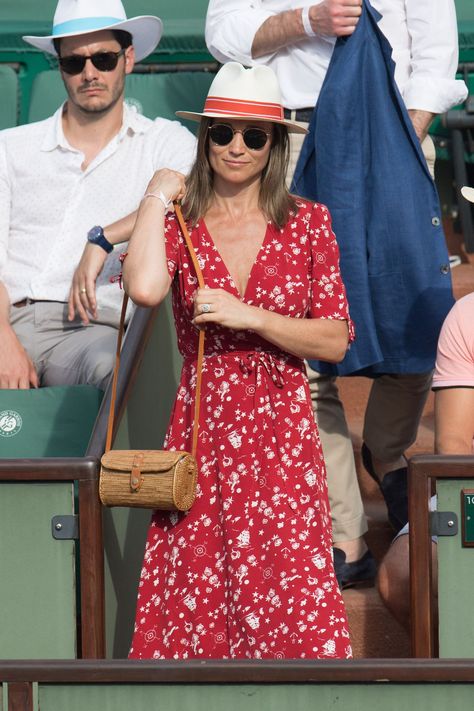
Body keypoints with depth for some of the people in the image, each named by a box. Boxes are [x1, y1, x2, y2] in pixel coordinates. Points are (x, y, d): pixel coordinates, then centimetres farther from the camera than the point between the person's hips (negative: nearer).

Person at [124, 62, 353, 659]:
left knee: (291, 594, -8)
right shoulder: (179, 222, 5)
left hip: (282, 435, 0)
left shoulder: (307, 222, 5)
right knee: (196, 593, -3)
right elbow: (144, 289, -18)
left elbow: (336, 341, 1)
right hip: (201, 428, 0)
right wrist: (157, 195, -5)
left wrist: (248, 317, -10)